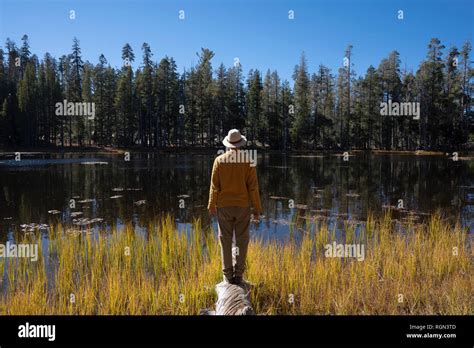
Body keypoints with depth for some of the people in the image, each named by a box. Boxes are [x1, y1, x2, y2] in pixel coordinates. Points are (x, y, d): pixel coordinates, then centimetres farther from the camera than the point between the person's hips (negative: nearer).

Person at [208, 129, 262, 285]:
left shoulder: (219, 160, -4)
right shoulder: (248, 161, -6)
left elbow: (215, 185, -2)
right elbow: (253, 186, -7)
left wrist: (212, 205, 9)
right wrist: (257, 208, 1)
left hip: (224, 206, 1)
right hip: (243, 206, 0)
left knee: (225, 240, 9)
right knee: (241, 240, 9)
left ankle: (228, 274, 13)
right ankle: (238, 274, 13)